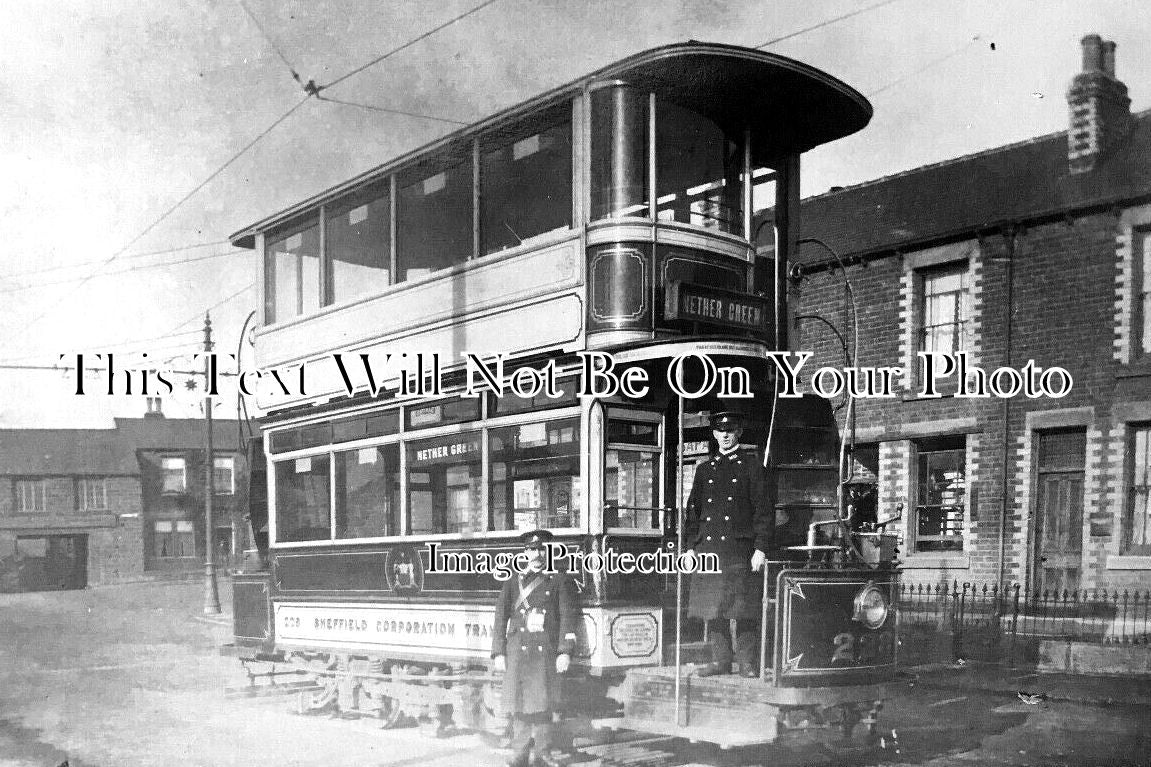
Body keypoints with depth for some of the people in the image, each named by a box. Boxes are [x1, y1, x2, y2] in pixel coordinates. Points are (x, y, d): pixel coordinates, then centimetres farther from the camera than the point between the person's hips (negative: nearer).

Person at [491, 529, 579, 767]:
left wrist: (565, 651, -8)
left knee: (543, 702, -5)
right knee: (518, 703, 0)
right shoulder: (513, 582, 14)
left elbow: (568, 617, 2)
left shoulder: (560, 580, 8)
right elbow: (501, 617, 12)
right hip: (517, 649, 2)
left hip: (546, 651, -2)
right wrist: (498, 653, 4)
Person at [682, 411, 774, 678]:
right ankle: (721, 660, 12)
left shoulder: (752, 466, 4)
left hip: (741, 549, -4)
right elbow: (693, 511, 17)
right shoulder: (705, 470, 17)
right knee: (713, 608, 4)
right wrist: (689, 547, 9)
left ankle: (747, 662, 3)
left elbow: (765, 510, -1)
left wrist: (761, 549, -9)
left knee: (744, 610, -4)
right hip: (708, 547, 4)